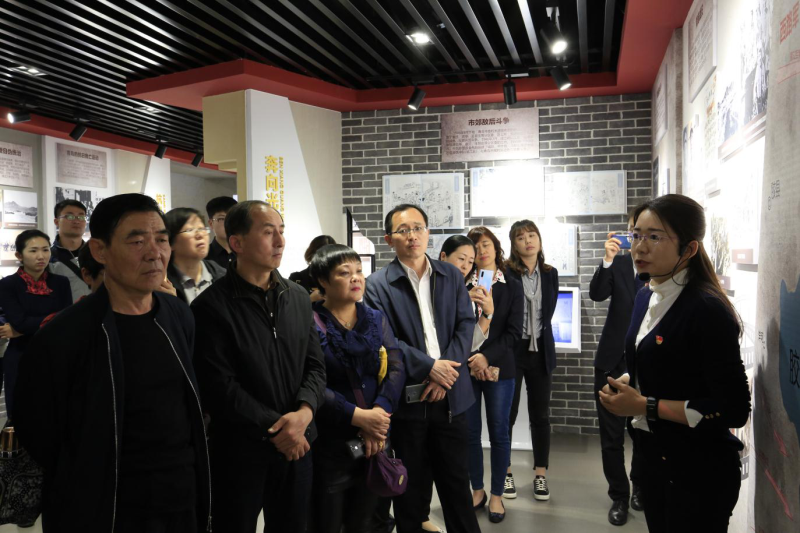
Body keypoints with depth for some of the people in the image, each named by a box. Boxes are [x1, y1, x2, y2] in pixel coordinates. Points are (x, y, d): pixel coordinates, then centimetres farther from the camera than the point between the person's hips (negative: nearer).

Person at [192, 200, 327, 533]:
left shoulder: (298, 297, 6)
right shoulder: (211, 306, -12)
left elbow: (315, 366, 6)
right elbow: (219, 387, -15)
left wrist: (304, 412, -12)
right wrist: (275, 428, -16)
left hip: (297, 445, 5)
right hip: (240, 451, -5)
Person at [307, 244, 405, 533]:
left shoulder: (376, 319, 6)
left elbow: (396, 368, -3)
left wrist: (380, 411, -17)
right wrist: (358, 416, -22)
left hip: (376, 440, 4)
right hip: (330, 444, -4)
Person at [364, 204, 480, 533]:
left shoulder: (451, 276, 6)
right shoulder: (378, 285, -4)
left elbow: (465, 324, 0)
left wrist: (445, 372, -12)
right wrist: (429, 367, -18)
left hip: (450, 394, 3)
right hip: (407, 395, -2)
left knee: (456, 478, 13)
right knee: (411, 482, 12)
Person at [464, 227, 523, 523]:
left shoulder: (512, 287, 3)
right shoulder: (461, 285, 3)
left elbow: (514, 333, -3)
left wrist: (486, 357, -14)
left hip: (498, 368, -1)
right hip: (465, 367, 1)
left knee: (498, 432, 6)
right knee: (469, 432, 8)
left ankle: (497, 494, 21)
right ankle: (477, 490, 25)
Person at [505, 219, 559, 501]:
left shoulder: (550, 274, 6)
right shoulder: (504, 272, -8)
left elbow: (548, 312, 5)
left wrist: (536, 334, -2)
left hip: (541, 351, 4)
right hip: (511, 351, -4)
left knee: (540, 415, 10)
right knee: (507, 414, 5)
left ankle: (540, 475, 21)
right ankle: (505, 472, 19)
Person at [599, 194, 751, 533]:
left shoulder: (707, 310, -22)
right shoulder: (646, 297, 3)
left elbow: (734, 409, -23)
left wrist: (646, 406, -22)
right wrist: (623, 387, -2)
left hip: (700, 470, -7)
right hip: (652, 455, 8)